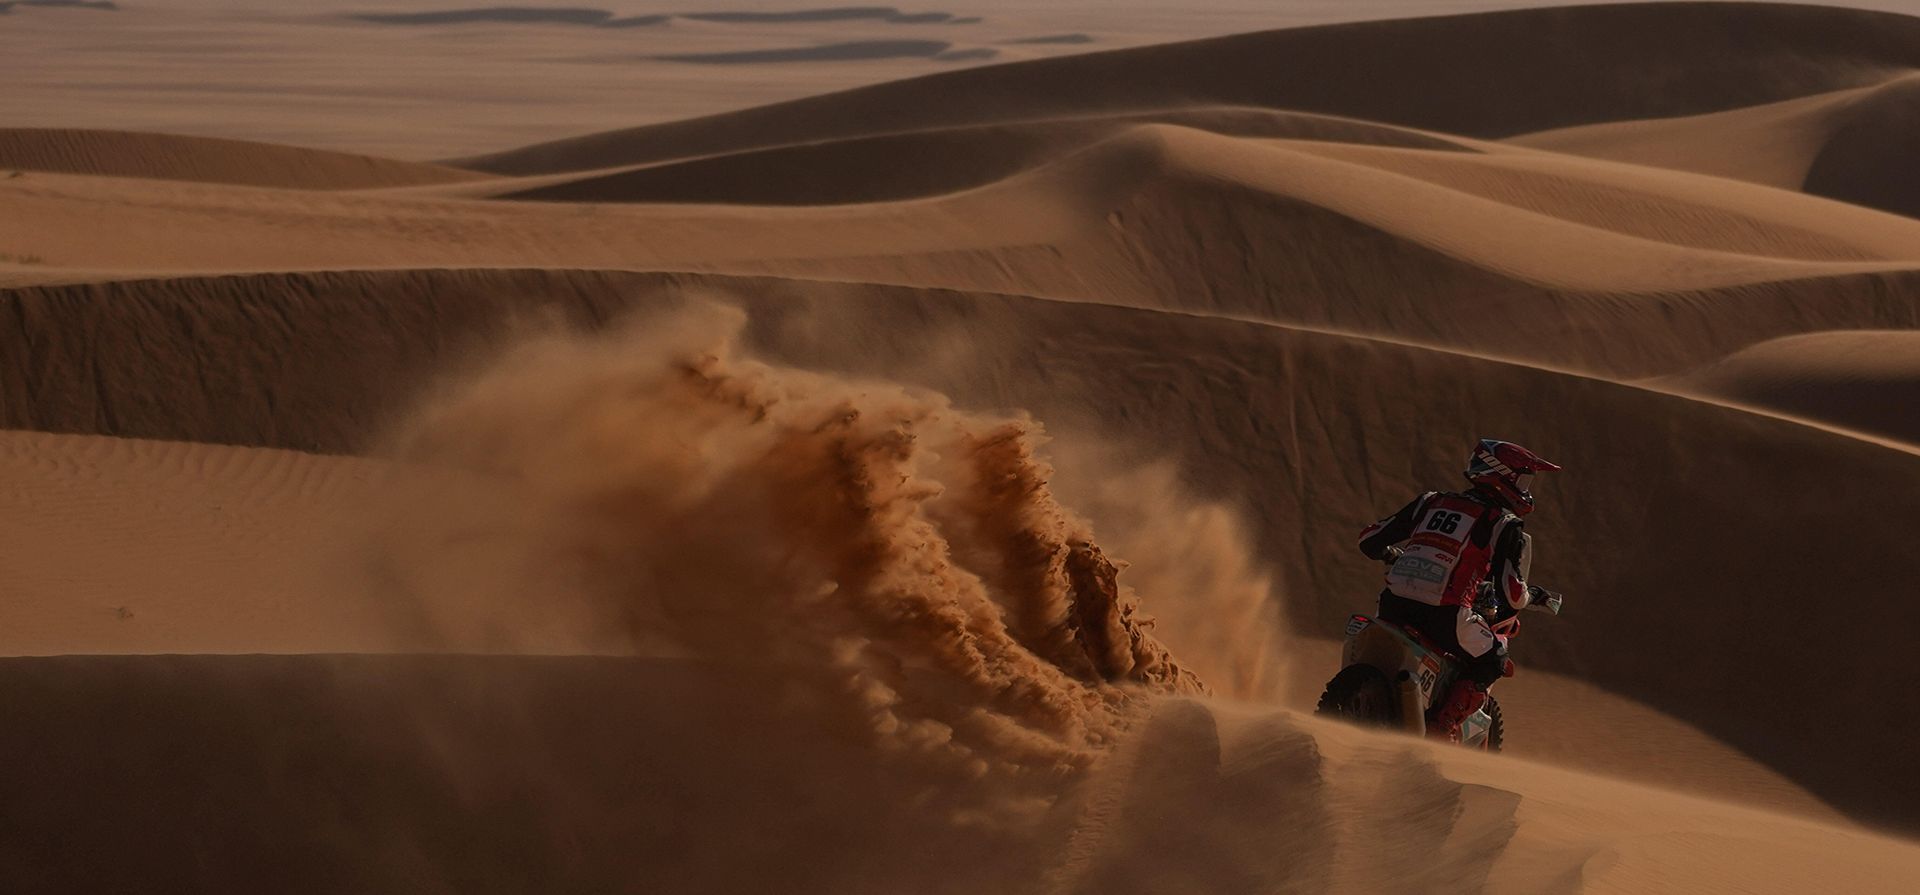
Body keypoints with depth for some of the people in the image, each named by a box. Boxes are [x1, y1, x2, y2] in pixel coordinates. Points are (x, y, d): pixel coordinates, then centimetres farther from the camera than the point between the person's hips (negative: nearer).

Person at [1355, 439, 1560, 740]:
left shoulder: (1430, 502, 18)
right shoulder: (1504, 527, 2)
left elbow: (1370, 539, 21)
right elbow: (1513, 596, -5)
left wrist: (1397, 557, 43)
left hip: (1393, 606, 5)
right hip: (1444, 614, -5)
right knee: (1491, 662, 20)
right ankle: (1442, 728, 6)